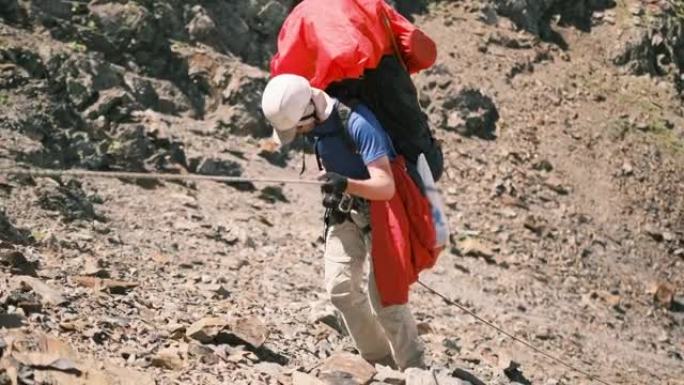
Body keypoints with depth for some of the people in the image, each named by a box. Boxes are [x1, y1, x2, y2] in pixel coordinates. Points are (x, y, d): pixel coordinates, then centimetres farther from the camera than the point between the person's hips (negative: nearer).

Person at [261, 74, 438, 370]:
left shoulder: (358, 122, -30)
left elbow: (386, 187, -34)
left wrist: (346, 184, -51)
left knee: (383, 295, -10)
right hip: (344, 209, 7)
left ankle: (415, 370, 7)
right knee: (340, 287, -5)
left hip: (381, 208, -7)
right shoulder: (313, 121, -7)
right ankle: (379, 360, 10)